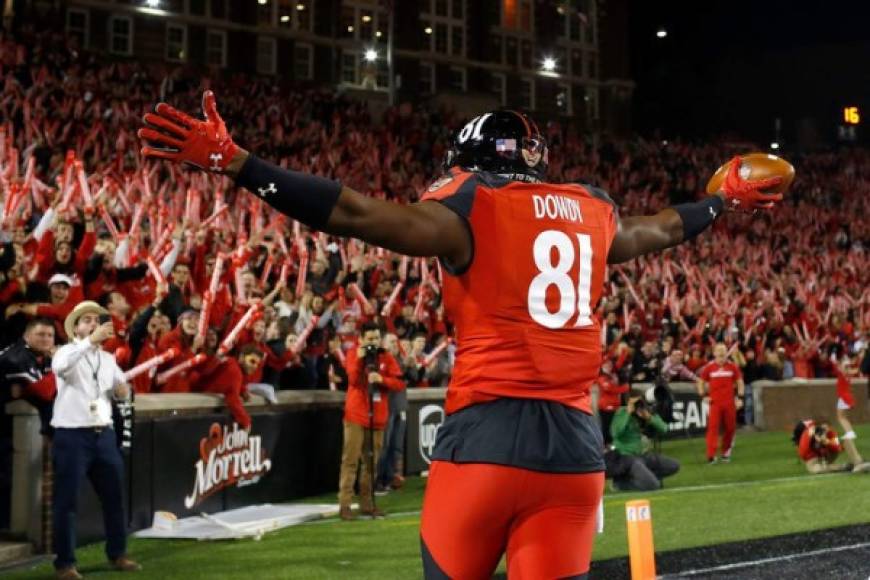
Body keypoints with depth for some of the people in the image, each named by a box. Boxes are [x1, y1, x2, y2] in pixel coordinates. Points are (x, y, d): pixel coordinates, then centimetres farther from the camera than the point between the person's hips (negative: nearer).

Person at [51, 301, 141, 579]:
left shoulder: (108, 358, 15)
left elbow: (123, 391, 21)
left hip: (104, 434, 6)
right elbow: (60, 366, -28)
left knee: (114, 496, 12)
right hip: (72, 436, -6)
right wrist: (91, 340, -37)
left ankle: (117, 555, 25)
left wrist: (122, 389, -4)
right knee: (66, 501, -2)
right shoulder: (67, 352, -4)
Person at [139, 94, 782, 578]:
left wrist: (232, 163, -11)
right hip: (576, 444, 5)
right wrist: (723, 202, 56)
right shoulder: (593, 211, 15)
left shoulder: (469, 208, -1)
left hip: (489, 436, -4)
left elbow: (352, 212, -10)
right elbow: (655, 231, 35)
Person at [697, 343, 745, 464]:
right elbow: (700, 381, 12)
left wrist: (740, 398, 2)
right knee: (713, 427, -10)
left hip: (729, 403, 2)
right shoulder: (709, 367, 2)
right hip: (714, 402, -2)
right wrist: (703, 396, 2)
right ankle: (711, 455, -13)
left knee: (730, 428, 8)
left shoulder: (733, 367, 4)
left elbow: (740, 382, 10)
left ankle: (726, 452, 29)